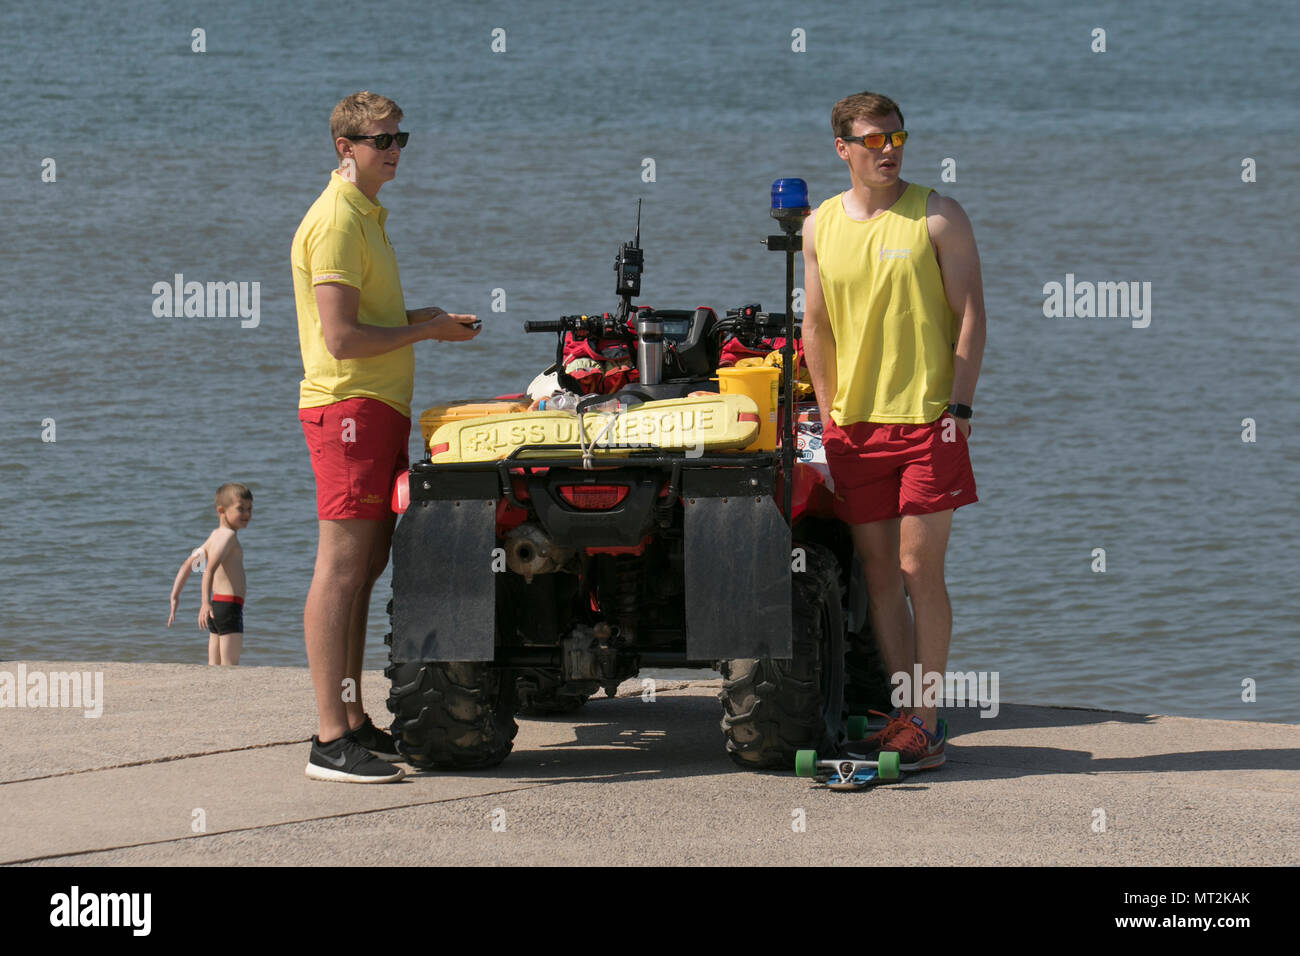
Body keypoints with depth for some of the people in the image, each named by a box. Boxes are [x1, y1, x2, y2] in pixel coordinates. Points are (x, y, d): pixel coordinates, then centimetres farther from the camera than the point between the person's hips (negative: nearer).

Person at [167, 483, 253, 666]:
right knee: (229, 666, -13)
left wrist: (174, 597, 21)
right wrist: (206, 602, -35)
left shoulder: (215, 536, 18)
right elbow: (210, 568, -24)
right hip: (229, 607, -9)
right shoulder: (229, 535, -10)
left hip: (217, 604, 9)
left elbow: (188, 564, 21)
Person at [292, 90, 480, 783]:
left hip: (380, 405, 10)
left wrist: (423, 319, 11)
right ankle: (331, 742, -12)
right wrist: (427, 330, -9)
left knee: (363, 568, 12)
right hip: (349, 406, -10)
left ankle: (353, 722, 18)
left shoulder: (365, 215, 20)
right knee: (341, 567, -11)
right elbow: (341, 338, -20)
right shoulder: (336, 220, -13)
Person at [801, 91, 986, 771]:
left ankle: (927, 720, -1)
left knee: (919, 570, -6)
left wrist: (960, 406, -10)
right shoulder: (821, 226, 9)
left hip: (927, 417, -4)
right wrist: (828, 414, 9)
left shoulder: (937, 217, -1)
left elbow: (970, 314, -3)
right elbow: (817, 325, 15)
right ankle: (902, 710, 13)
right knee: (878, 572, 6)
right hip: (854, 423, 4)